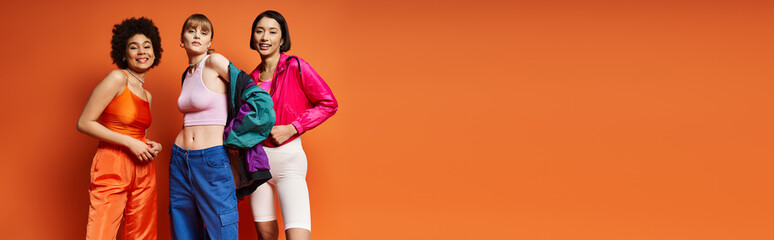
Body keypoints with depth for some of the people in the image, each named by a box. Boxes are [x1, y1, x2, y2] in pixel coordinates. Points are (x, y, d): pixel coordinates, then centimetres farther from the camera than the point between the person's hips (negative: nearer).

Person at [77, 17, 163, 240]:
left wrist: (153, 147, 4)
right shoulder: (117, 78, -6)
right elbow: (84, 123, -11)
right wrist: (130, 142, -14)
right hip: (112, 169, -7)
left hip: (143, 172, 7)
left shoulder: (147, 95, 16)